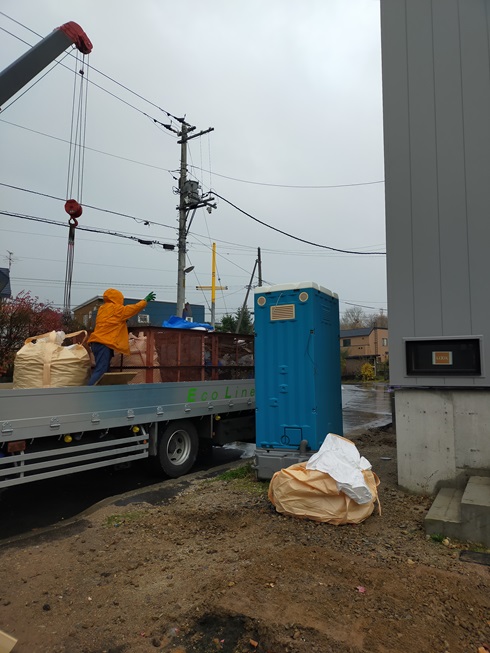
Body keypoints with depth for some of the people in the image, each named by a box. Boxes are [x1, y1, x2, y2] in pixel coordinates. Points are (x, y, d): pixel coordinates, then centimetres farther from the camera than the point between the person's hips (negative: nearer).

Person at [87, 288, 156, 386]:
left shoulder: (103, 308, 19)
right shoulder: (116, 309, -5)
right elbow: (134, 308, 4)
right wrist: (145, 300, 16)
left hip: (98, 342, 9)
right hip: (104, 344, -9)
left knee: (103, 371, 9)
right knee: (100, 371, -14)